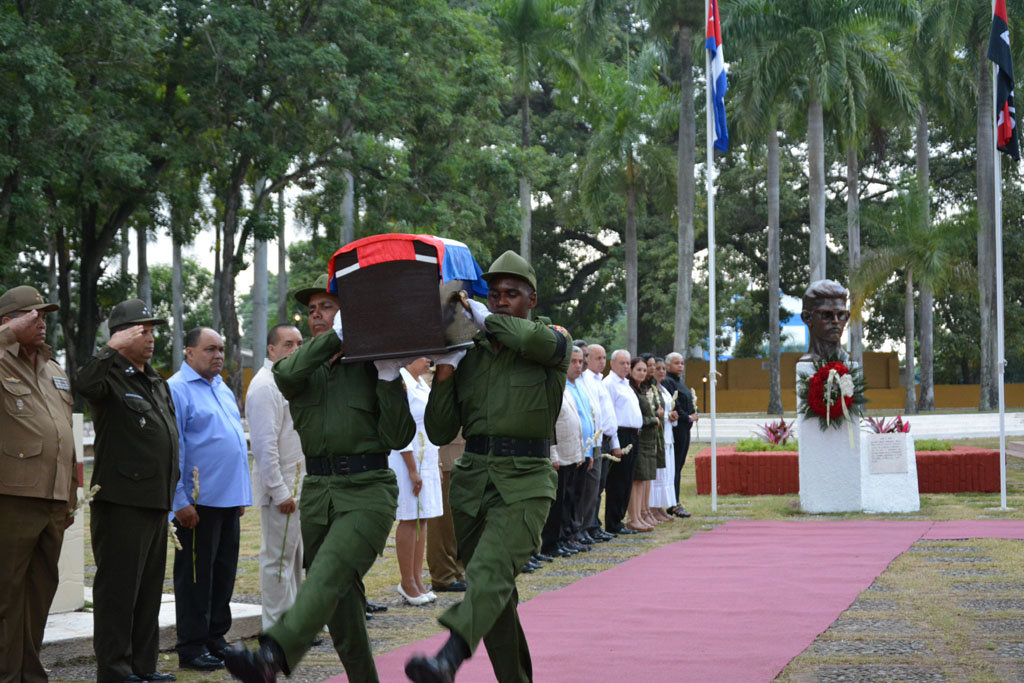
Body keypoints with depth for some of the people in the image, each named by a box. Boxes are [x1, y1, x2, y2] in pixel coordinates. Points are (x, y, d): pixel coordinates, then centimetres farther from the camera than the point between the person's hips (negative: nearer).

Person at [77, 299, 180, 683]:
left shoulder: (157, 383, 18)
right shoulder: (111, 378, -9)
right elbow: (86, 384, -34)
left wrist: (172, 494, 22)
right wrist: (113, 348, -27)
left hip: (157, 502, 9)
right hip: (122, 503, -9)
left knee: (150, 589, 13)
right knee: (119, 589, -4)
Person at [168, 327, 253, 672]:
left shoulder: (223, 390, 18)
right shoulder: (177, 390, -8)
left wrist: (242, 495, 19)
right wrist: (181, 501, -16)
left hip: (229, 500, 8)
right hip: (199, 502, -8)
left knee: (224, 573, 12)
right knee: (196, 576, -1)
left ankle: (216, 639, 21)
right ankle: (192, 648, 5)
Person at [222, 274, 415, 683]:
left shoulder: (371, 366, 5)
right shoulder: (304, 367, 15)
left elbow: (398, 438, -2)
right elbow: (286, 376, -13)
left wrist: (389, 378, -10)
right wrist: (336, 336, -15)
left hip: (367, 491, -5)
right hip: (317, 491, 5)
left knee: (328, 575, -25)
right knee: (341, 602, 8)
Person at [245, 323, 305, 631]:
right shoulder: (265, 386, -15)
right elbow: (265, 445, -21)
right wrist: (280, 492, -22)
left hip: (296, 483, 10)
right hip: (280, 487, -10)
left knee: (294, 556, 15)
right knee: (278, 558, -6)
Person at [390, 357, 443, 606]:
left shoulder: (422, 384, 15)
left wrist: (435, 465, 17)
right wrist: (413, 470, -19)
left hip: (427, 462, 9)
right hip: (407, 463, -9)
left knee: (422, 520, 9)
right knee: (409, 521, -4)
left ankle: (417, 579, 14)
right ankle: (407, 582, 2)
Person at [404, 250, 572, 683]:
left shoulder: (554, 340, 3)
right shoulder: (470, 353, 13)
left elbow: (540, 342, -25)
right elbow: (440, 433, 11)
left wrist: (485, 318, -11)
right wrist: (444, 375, -4)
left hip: (524, 483, -5)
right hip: (472, 480, 5)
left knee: (490, 571, -27)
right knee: (496, 597, 9)